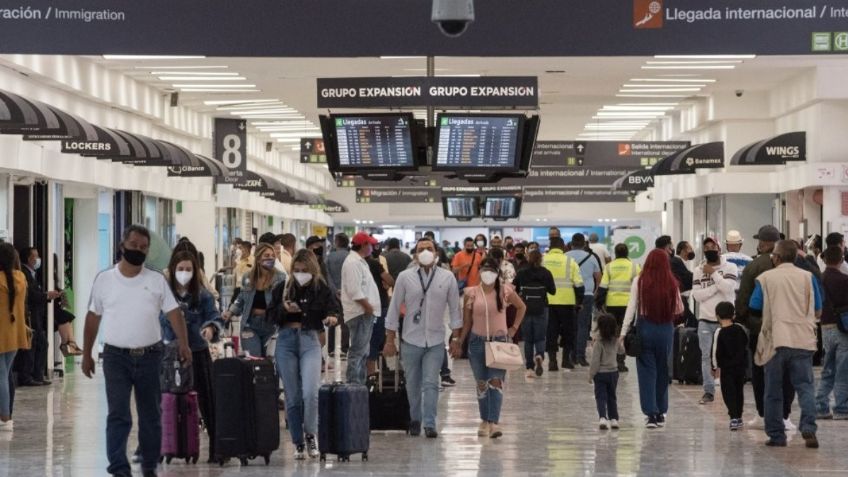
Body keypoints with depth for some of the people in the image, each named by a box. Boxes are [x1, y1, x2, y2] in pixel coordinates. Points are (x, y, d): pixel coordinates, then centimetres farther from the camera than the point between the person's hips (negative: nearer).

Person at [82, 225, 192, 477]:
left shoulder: (157, 280, 3)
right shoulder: (104, 279, 3)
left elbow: (174, 313, -2)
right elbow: (93, 318, 9)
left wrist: (183, 344, -16)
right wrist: (86, 354, 9)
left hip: (149, 356, 1)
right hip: (116, 356, -1)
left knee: (150, 416, 10)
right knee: (118, 414, -10)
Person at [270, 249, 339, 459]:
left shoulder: (322, 289, 0)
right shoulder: (282, 288, 4)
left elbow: (334, 309, -1)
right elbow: (272, 315, 7)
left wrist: (332, 317, -24)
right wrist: (284, 309, -13)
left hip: (310, 341, -2)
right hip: (286, 341, 2)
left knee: (310, 393, -17)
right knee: (292, 397, 4)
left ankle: (310, 434, 6)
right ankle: (298, 442, 16)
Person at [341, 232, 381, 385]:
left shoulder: (360, 261, 19)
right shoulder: (353, 262, -15)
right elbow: (354, 290, -22)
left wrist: (371, 306, 16)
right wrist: (367, 306, -17)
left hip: (366, 312, 11)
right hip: (359, 313, -11)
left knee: (362, 351, 15)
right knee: (358, 351, -10)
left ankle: (359, 383, 20)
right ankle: (353, 384, -10)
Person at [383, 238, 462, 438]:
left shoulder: (447, 277, -1)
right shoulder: (405, 277, -3)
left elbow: (454, 309, 5)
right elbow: (394, 309, 1)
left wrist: (456, 338, 2)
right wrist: (390, 340, 0)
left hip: (435, 341, 0)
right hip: (410, 340, 0)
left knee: (431, 384, -6)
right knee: (413, 384, 9)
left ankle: (429, 424, -4)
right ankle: (415, 420, 24)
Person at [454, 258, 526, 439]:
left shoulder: (505, 291, -2)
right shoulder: (471, 293, -1)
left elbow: (521, 307, 14)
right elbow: (466, 321, 4)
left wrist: (514, 328, 7)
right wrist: (458, 343, 0)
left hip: (499, 341, -1)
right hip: (477, 342, 1)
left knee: (496, 382, -13)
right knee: (481, 383, 9)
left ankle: (494, 422, -17)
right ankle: (484, 421, 22)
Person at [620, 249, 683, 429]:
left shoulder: (639, 281, -6)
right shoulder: (671, 283, -3)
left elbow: (631, 308, -6)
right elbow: (679, 309, 4)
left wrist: (623, 333, -2)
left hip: (644, 327, -1)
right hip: (666, 329, 1)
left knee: (647, 370, 4)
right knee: (663, 369, 14)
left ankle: (651, 413, -3)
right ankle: (661, 413, 21)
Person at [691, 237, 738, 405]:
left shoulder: (729, 267, -1)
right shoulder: (699, 270, 8)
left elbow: (728, 288, -17)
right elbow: (697, 295, -3)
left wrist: (713, 273, -11)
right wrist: (716, 287, -12)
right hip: (705, 320, 3)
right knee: (706, 356, 3)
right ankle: (708, 391, 7)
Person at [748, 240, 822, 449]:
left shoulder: (765, 278, 1)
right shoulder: (808, 277, 5)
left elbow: (754, 308, 2)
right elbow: (817, 311, 9)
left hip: (776, 340, -1)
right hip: (803, 341, 1)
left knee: (774, 391, 8)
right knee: (805, 386, 3)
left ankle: (776, 435, 9)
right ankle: (808, 427, -16)